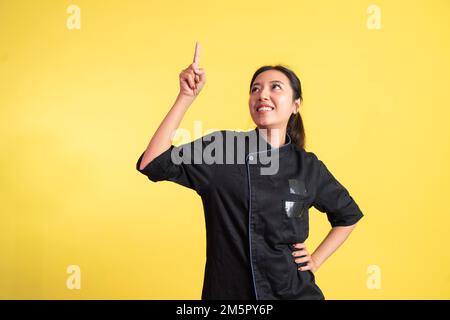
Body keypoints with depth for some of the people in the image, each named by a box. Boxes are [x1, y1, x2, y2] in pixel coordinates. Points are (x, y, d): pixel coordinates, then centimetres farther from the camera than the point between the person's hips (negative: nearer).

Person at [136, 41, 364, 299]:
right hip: (227, 291, -1)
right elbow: (152, 164, -19)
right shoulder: (221, 148, -8)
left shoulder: (309, 167, -3)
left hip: (293, 291, 1)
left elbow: (348, 215, 13)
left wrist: (316, 260, 4)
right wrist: (187, 97, -20)